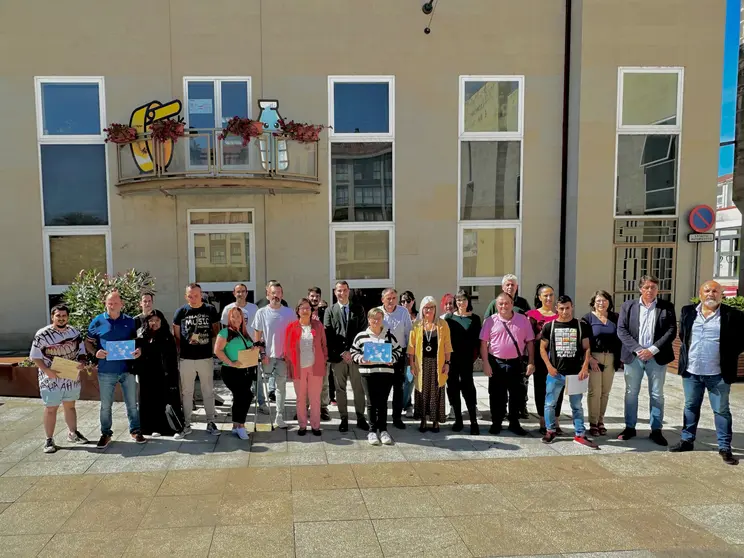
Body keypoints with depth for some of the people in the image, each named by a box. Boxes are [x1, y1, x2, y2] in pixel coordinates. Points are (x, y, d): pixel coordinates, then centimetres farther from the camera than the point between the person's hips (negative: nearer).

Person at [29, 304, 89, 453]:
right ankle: (49, 440, 13)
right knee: (51, 409, 2)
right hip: (51, 379, -4)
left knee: (70, 406, 18)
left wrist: (82, 362, -10)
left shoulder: (75, 332, 2)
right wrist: (47, 371, -21)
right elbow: (35, 357, -8)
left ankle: (73, 433, 33)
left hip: (72, 378, 4)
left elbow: (81, 351, 11)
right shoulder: (42, 335, -11)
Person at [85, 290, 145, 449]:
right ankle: (106, 434, 25)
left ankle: (135, 431, 23)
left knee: (132, 403, 10)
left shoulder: (130, 321, 3)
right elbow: (88, 342, 7)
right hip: (106, 371, 0)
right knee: (105, 405, 11)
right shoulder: (97, 321, 0)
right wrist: (95, 352, -13)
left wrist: (139, 350, -11)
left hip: (127, 369, 1)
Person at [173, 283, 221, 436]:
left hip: (206, 357, 0)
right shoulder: (181, 312, 0)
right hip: (186, 358, 0)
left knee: (208, 391, 7)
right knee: (187, 392, 8)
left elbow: (216, 332, 9)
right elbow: (176, 336, 6)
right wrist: (177, 354, 1)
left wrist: (215, 350, 0)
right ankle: (186, 423, 18)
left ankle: (210, 422, 17)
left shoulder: (210, 310, 0)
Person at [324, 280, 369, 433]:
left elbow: (363, 332, 2)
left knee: (359, 388, 5)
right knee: (340, 389, 5)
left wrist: (352, 351, -8)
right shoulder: (330, 311, 7)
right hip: (337, 356, 0)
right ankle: (344, 419, 14)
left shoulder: (358, 309, 8)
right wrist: (341, 353, -9)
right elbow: (328, 334, 0)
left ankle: (360, 418, 15)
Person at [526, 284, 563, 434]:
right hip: (540, 356, -1)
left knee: (557, 388, 3)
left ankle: (556, 422, 15)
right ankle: (543, 422, 16)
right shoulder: (533, 314, 3)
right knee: (541, 389, 5)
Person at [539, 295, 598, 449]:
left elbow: (587, 348, 4)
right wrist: (549, 366, -6)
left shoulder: (580, 326, 3)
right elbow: (543, 348, 5)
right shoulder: (549, 326, 1)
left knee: (577, 405, 8)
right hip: (555, 373, 0)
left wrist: (585, 368, -6)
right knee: (550, 403, 5)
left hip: (575, 373, 0)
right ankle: (550, 431, 21)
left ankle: (580, 435, 16)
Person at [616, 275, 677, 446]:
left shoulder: (667, 307, 3)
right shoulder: (628, 306, 4)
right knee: (631, 393, 8)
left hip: (657, 357, 0)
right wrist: (637, 349, -13)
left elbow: (671, 331, -4)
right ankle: (630, 427, 19)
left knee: (657, 395, 7)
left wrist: (652, 350, -13)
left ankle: (656, 430, 18)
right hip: (633, 356, 1)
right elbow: (621, 330, -2)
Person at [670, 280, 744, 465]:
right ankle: (687, 440, 25)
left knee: (721, 410, 7)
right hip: (691, 371, 3)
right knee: (690, 407, 14)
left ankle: (724, 448, 16)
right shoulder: (688, 311, 3)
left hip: (718, 373, -3)